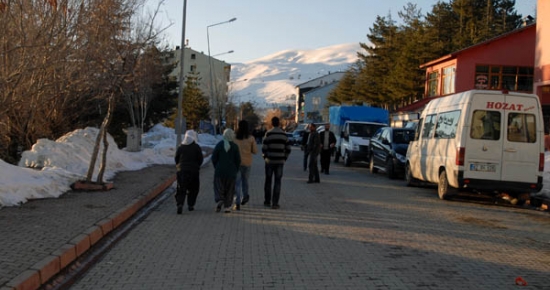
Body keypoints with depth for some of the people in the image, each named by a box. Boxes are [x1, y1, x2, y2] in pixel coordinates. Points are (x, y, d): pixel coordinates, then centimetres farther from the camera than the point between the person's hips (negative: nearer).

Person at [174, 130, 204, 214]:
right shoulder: (196, 147, -5)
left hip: (182, 170, 1)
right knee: (193, 189, 15)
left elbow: (176, 158, 5)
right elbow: (200, 159, -3)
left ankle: (180, 204, -17)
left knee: (181, 189, 2)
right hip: (193, 171, -1)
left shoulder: (180, 147, 2)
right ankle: (190, 205, 16)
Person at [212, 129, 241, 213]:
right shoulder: (235, 146, -5)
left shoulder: (219, 145, -3)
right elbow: (238, 160, -4)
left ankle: (219, 200, -17)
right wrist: (236, 170, 10)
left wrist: (216, 168, 11)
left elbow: (214, 158, -2)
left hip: (219, 171, 0)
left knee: (219, 187, 8)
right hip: (231, 171, 0)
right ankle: (227, 207, 7)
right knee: (229, 189, 8)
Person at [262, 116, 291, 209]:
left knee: (268, 181, 12)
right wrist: (284, 158, 13)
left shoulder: (268, 133, -6)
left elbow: (264, 148, -10)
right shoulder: (284, 134, 3)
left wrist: (264, 157, 5)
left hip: (270, 161, -1)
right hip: (280, 161, 1)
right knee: (277, 182, 3)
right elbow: (288, 149, 3)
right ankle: (275, 203, 0)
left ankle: (267, 201, 18)